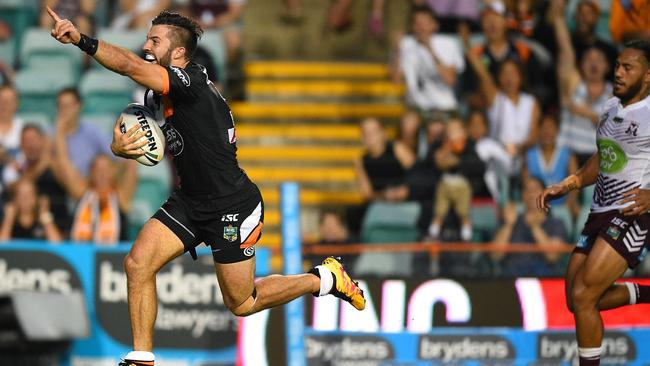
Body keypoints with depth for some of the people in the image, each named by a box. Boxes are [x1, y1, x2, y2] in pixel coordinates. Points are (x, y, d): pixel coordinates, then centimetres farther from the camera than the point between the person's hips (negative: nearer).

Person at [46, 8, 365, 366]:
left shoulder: (192, 83, -24)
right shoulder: (156, 97, 4)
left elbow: (131, 66, -38)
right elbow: (139, 143, 10)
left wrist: (81, 40, -45)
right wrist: (119, 146, -15)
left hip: (233, 206, -8)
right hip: (189, 202, 8)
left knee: (241, 303, 6)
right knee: (137, 263, -11)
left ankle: (326, 278, 26)